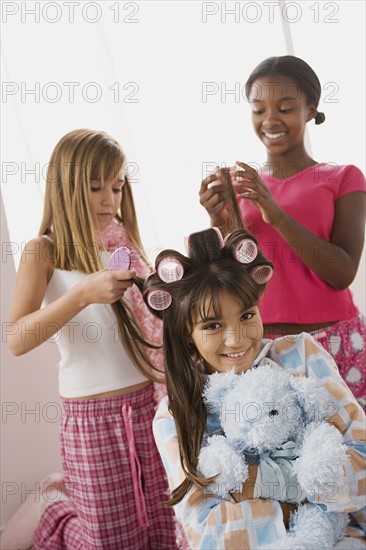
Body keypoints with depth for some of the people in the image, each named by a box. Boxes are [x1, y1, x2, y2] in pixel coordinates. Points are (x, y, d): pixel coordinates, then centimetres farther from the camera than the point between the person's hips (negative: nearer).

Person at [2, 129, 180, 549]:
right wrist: (84, 293, -30)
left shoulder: (126, 245, 9)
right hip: (93, 417, -5)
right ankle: (50, 512, 33)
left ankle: (75, 492, 33)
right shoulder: (44, 252, -5)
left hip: (149, 405, 5)